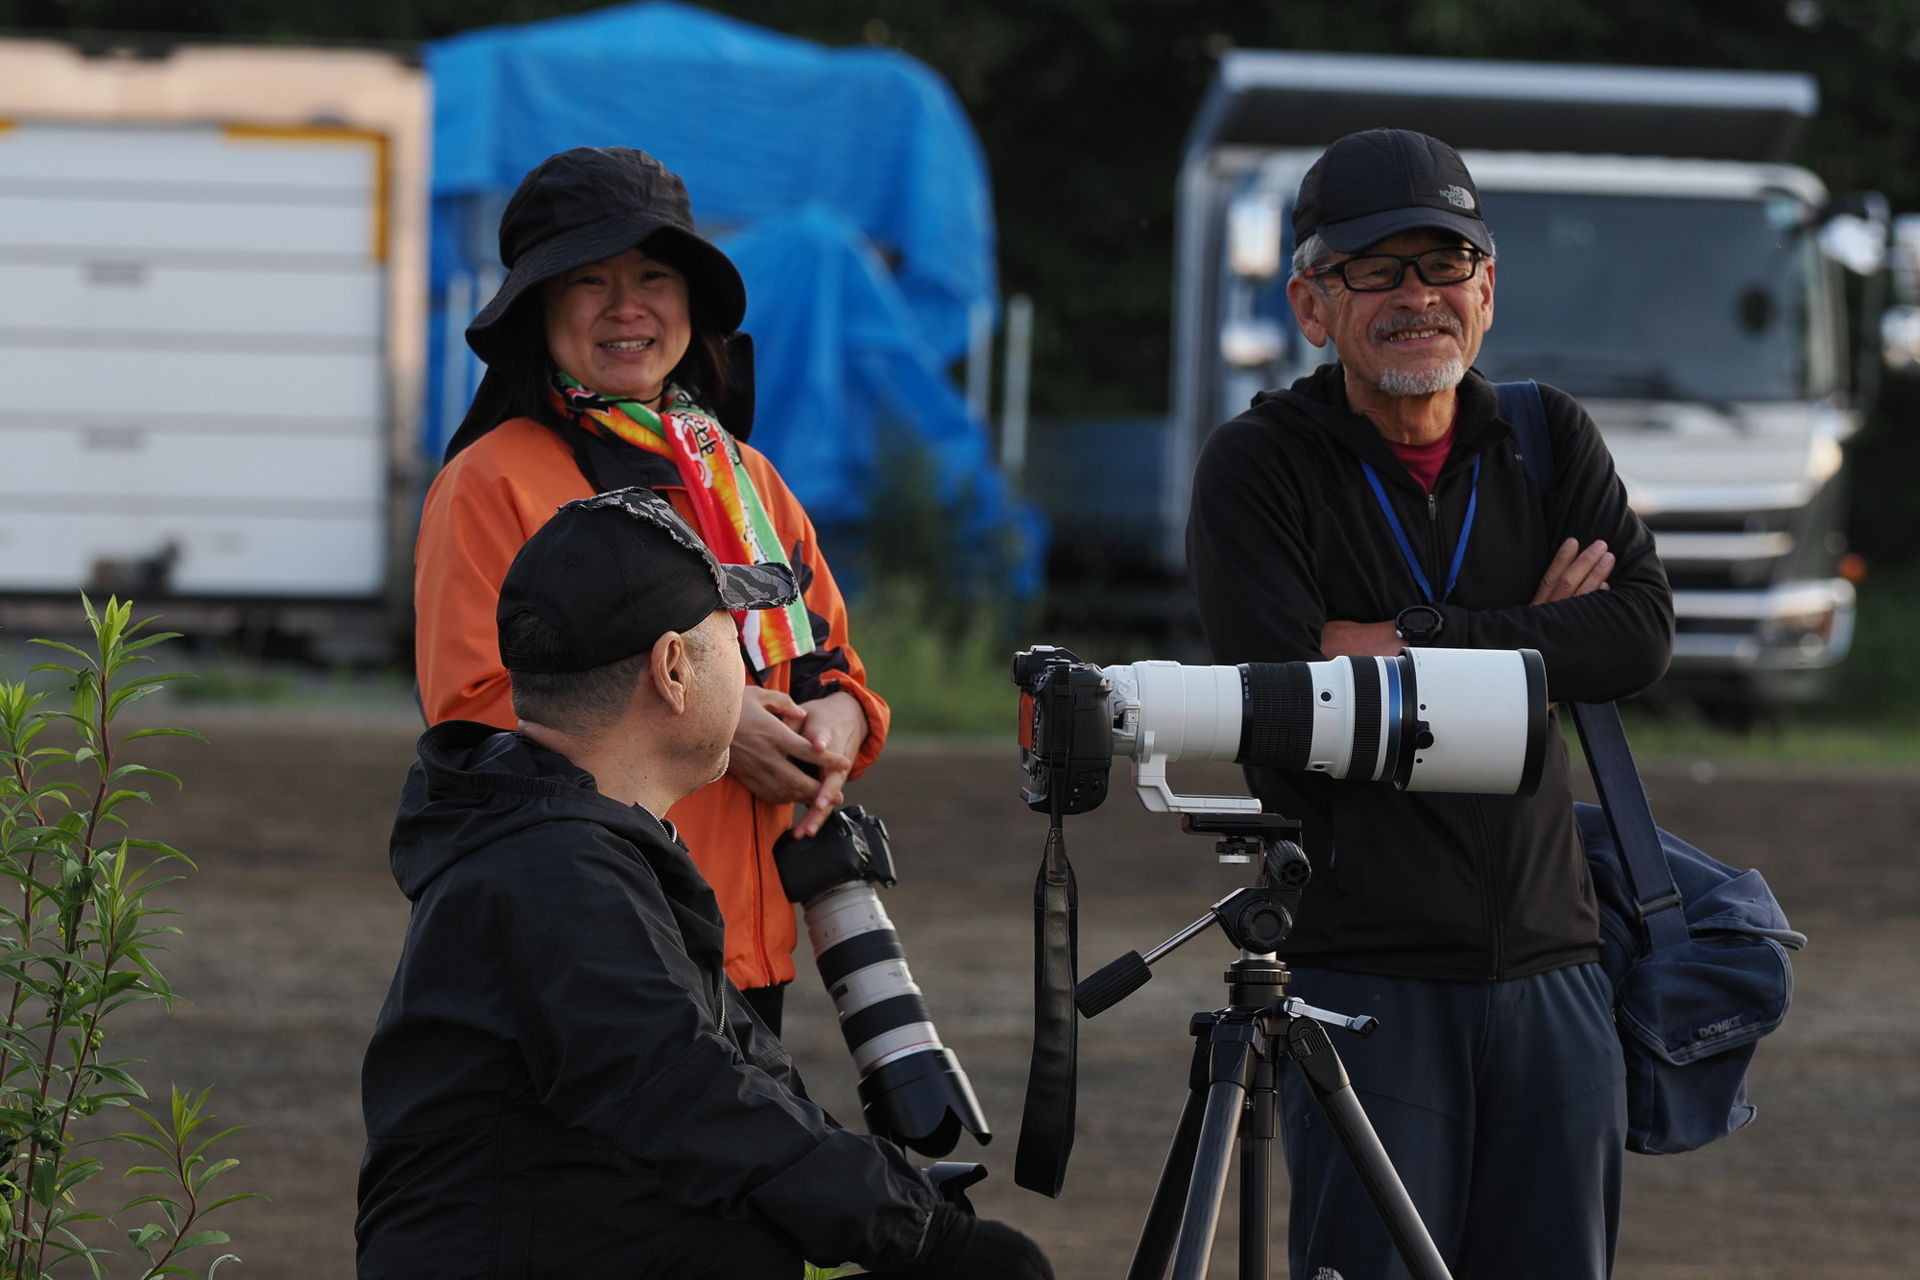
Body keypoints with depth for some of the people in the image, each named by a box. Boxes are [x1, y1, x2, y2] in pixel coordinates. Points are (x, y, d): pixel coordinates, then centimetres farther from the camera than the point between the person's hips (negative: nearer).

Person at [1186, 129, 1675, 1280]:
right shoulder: (1256, 470, -1)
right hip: (1361, 978, -4)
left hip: (1552, 967, 4)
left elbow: (1643, 633, -3)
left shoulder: (1548, 441, 12)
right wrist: (1523, 645, -9)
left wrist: (1414, 645, -11)